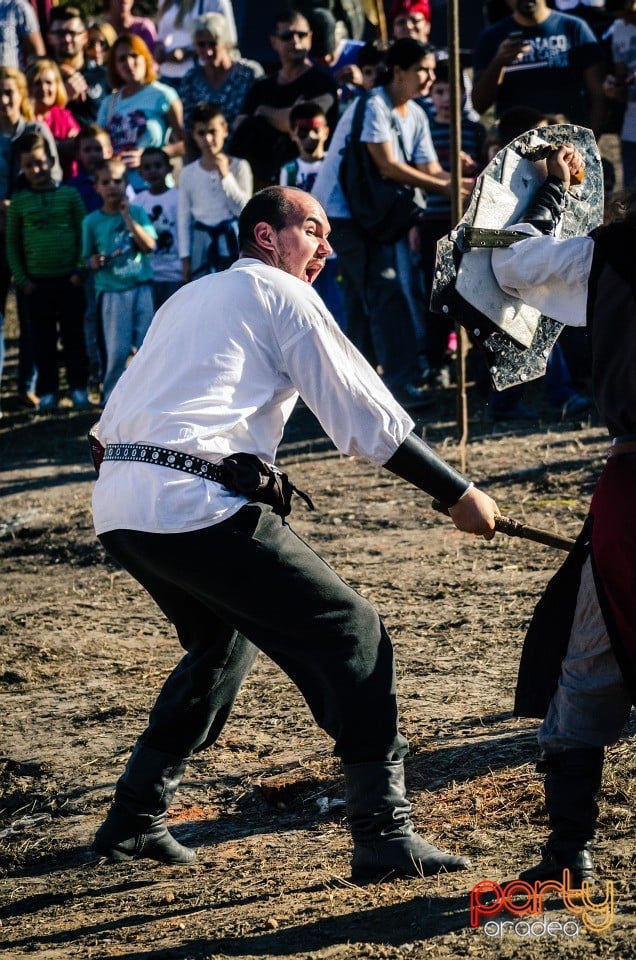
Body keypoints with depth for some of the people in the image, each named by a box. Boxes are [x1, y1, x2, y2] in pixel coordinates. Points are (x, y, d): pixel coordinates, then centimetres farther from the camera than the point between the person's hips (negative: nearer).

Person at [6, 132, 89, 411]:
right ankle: (47, 390, 13)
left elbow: (83, 234, 3)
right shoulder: (19, 201, 3)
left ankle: (78, 387, 14)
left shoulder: (69, 195, 1)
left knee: (73, 336, 5)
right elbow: (12, 242, 7)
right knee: (43, 339, 6)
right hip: (36, 282, 1)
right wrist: (22, 279, 0)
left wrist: (80, 270, -5)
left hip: (69, 280, -1)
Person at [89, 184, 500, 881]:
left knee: (223, 641, 29)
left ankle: (132, 821, 29)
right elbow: (365, 417, 1)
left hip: (115, 507, 8)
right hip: (192, 504, -8)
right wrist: (458, 494, 6)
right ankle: (384, 836, -9)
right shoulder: (281, 296, 5)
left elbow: (115, 418, 24)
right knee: (350, 634, -2)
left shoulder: (188, 299, 28)